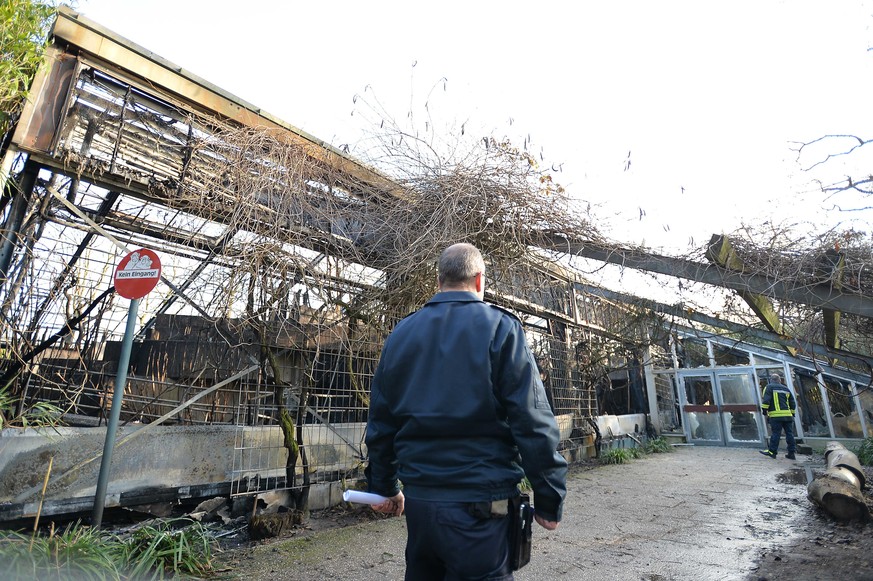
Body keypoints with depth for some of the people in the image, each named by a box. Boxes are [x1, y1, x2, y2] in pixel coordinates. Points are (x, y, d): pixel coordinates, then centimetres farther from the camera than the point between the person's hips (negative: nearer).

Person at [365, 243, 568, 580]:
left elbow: (380, 422, 11)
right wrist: (549, 498, -3)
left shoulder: (400, 335, 6)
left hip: (418, 501, 5)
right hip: (479, 503, -4)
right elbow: (532, 422, -13)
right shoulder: (499, 328, -8)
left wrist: (384, 486, 21)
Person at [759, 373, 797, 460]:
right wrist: (792, 413, 28)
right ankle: (791, 453, 11)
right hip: (788, 415, 5)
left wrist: (764, 409, -3)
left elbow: (766, 400, -11)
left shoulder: (769, 387, 1)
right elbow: (793, 403, 20)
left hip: (776, 415, -5)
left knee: (775, 433, -4)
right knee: (789, 434, 9)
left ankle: (772, 451, -1)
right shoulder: (786, 389, 19)